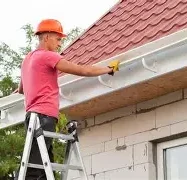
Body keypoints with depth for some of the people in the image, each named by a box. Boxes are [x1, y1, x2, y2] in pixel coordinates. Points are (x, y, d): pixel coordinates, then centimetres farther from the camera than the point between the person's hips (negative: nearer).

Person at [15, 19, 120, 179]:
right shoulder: (48, 56, -5)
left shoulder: (28, 59, 23)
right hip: (44, 116, -10)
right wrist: (109, 69, 6)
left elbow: (21, 90, 37)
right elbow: (84, 71, -8)